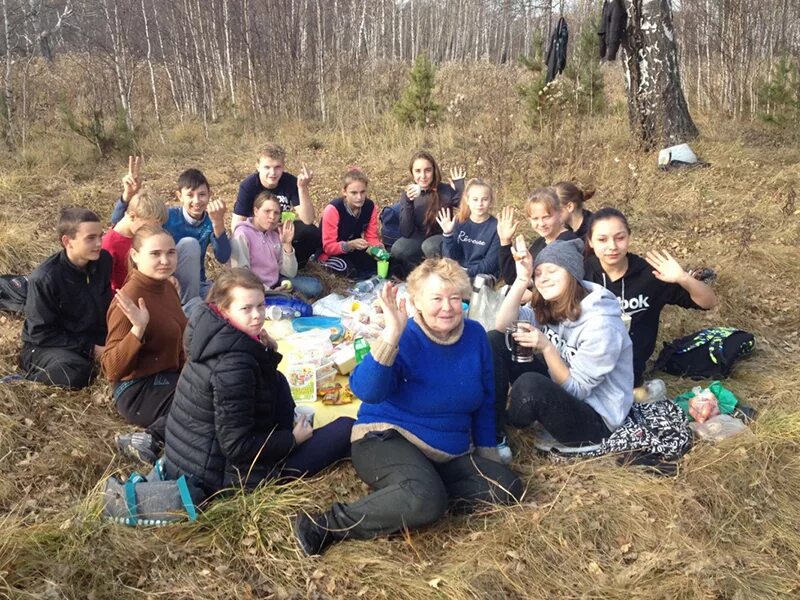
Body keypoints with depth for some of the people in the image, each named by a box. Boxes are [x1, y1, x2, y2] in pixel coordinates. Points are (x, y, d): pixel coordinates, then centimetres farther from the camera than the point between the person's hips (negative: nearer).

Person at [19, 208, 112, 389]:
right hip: (46, 345, -5)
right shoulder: (44, 278, -22)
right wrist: (89, 348, -21)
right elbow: (41, 333, -18)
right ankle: (31, 367, -6)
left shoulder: (103, 260, -7)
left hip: (94, 338, 5)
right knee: (77, 374, -34)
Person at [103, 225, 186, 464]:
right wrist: (137, 329, -36)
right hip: (138, 392, -9)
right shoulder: (130, 300, -22)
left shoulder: (166, 287, 4)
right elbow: (112, 370, -24)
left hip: (169, 378, 9)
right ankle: (152, 440, -17)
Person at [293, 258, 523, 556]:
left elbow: (485, 401, 13)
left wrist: (487, 452, 15)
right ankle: (328, 524, -22)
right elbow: (366, 391, -32)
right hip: (387, 439, -7)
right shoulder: (405, 339, -14)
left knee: (508, 487, -13)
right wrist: (391, 334, -40)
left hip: (452, 455, 7)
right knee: (424, 500, -35)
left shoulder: (475, 335, 2)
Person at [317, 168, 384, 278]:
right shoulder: (333, 209, -27)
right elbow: (329, 247, -26)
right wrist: (350, 245, -43)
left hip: (354, 250, 6)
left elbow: (371, 237, -5)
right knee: (345, 267, -35)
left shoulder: (370, 206, -12)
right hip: (331, 253, -5)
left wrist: (378, 248, -28)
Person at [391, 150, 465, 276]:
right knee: (397, 249, -26)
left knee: (429, 246, -35)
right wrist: (408, 203, -31)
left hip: (444, 238, -2)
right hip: (420, 238, 3)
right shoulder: (407, 195, -10)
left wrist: (460, 188, -32)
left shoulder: (446, 190, -16)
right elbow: (406, 233, -19)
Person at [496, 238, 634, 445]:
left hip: (596, 418, -7)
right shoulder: (548, 307, -3)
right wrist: (522, 279, -24)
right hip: (562, 394, 7)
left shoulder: (600, 325, -26)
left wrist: (547, 348, -34)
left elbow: (576, 389, -22)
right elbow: (503, 326, -16)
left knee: (530, 385, -35)